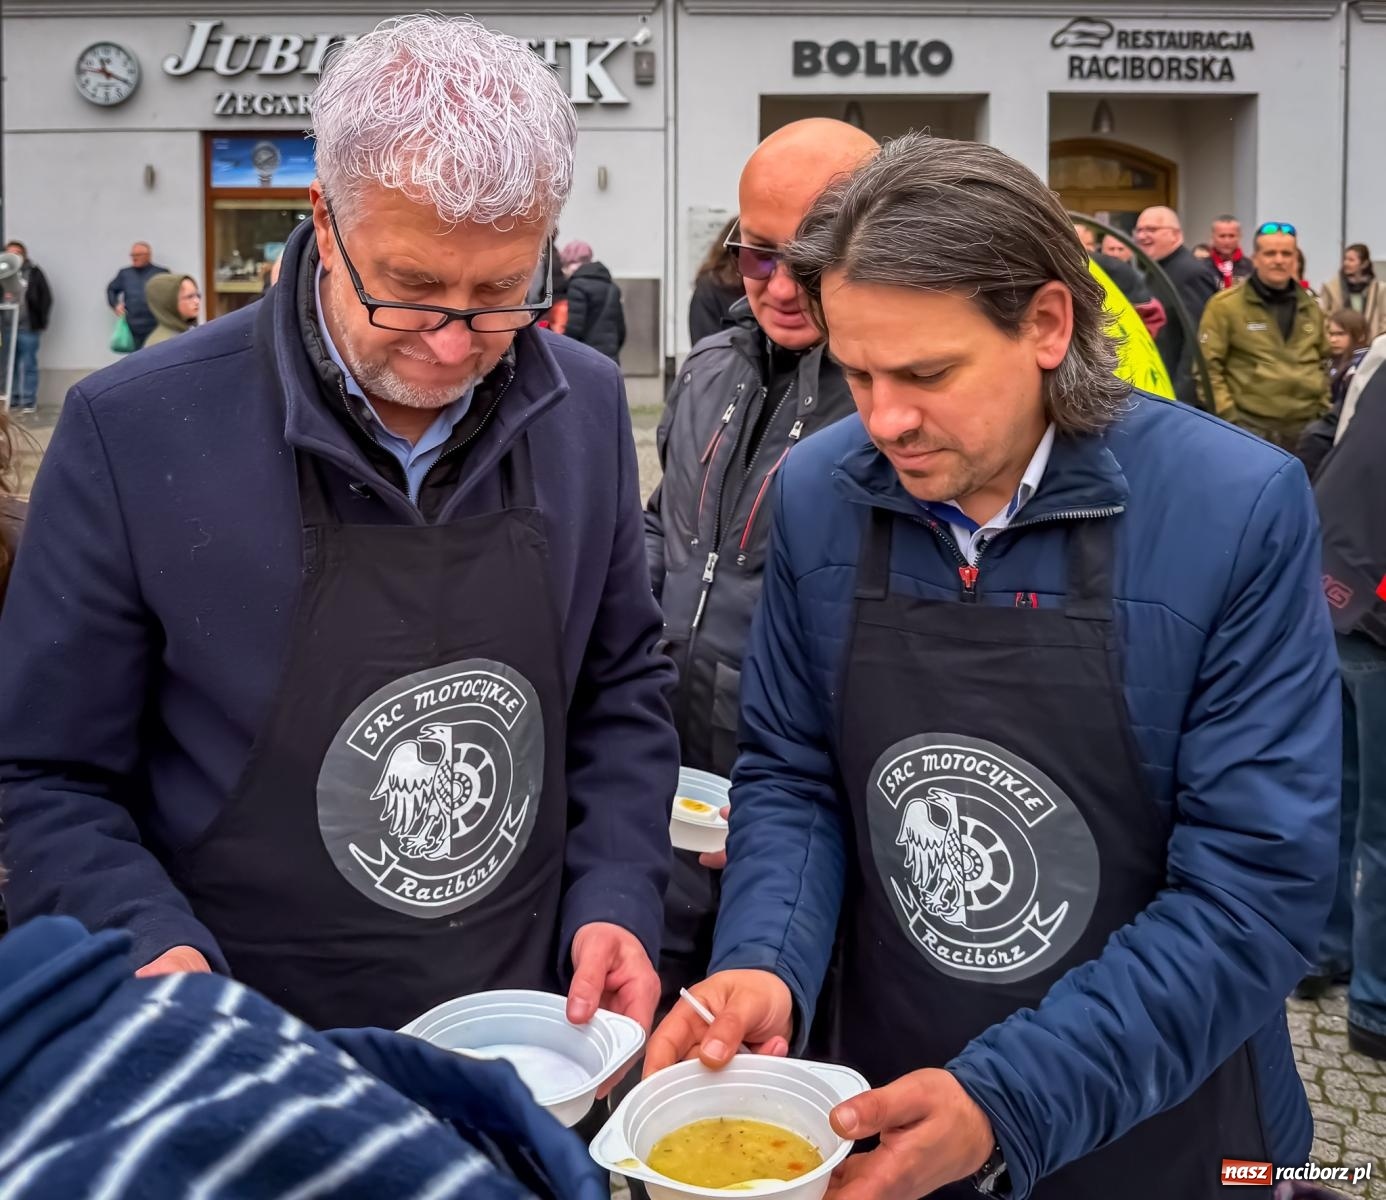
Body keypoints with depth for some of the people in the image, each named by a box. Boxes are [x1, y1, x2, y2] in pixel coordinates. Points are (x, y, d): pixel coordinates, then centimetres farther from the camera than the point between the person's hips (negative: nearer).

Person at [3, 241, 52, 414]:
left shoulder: (34, 272, -1)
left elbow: (46, 298, -1)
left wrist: (41, 322, -5)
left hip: (28, 327, -4)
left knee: (28, 365, 0)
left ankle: (29, 401, 5)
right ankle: (12, 399, 15)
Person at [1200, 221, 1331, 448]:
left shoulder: (1310, 308, 14)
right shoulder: (1225, 305, -4)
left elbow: (1325, 360, 24)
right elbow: (1207, 366, -7)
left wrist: (1324, 407, 16)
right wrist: (1226, 414, -12)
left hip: (1306, 427, 6)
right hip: (1250, 427, -6)